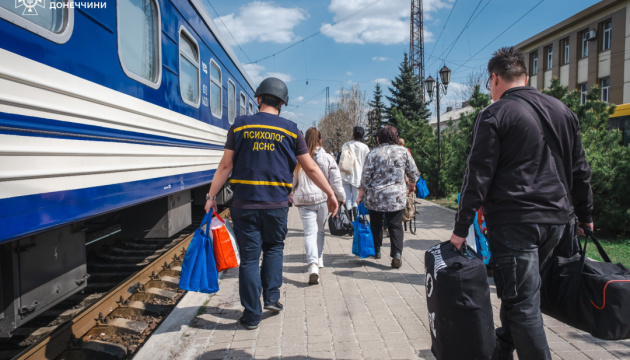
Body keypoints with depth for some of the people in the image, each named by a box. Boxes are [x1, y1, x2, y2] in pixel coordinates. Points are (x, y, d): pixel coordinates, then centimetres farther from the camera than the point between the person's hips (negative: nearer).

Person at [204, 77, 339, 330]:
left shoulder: (240, 126, 2)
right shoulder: (290, 130, 1)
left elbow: (225, 166, 0)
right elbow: (311, 169, 3)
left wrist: (211, 196, 9)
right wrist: (330, 194, 14)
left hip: (244, 204, 0)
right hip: (276, 204, 0)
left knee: (249, 257, 7)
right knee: (274, 248, 24)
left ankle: (252, 315, 14)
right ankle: (272, 296, 18)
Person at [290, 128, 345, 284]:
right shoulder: (327, 158, -2)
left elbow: (292, 179, 5)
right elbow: (336, 181, 0)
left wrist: (291, 196, 21)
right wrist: (341, 197, 14)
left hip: (304, 200, -1)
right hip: (323, 198, 1)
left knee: (310, 232, -4)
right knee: (320, 230, 19)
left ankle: (313, 265, -20)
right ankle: (318, 259, 33)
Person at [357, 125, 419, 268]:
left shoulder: (373, 153, -5)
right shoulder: (403, 151, 1)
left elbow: (366, 177, -5)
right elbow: (413, 173, 7)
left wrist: (360, 195, 4)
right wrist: (412, 185, 27)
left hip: (375, 197, 0)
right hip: (397, 197, 1)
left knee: (376, 225, 16)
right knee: (396, 226, 4)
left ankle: (376, 250, 27)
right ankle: (397, 253, -12)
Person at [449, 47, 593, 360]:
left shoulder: (493, 115, -7)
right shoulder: (563, 111, 12)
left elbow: (478, 176, -13)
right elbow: (579, 170, 16)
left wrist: (461, 228, -10)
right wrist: (585, 215, 24)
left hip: (513, 222, -7)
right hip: (554, 219, 7)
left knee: (522, 303, 0)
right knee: (520, 292, 20)